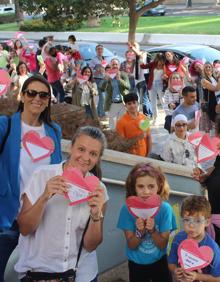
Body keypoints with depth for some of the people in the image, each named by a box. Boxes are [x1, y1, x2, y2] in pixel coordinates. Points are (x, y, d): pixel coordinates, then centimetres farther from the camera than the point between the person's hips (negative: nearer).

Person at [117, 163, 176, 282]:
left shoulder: (165, 208, -18)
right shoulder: (127, 209, -18)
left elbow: (163, 245, -14)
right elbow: (131, 245, -14)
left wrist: (152, 230, -31)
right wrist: (139, 231, -32)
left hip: (159, 263, 0)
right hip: (136, 264, 0)